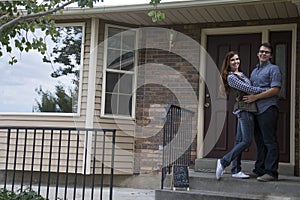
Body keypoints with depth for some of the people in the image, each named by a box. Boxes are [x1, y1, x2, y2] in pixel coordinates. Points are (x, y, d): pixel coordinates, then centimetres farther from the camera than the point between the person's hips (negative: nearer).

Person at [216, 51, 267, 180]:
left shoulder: (241, 74, 19)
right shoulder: (231, 77, -10)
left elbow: (248, 88, 26)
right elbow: (247, 89, -15)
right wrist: (266, 90, -11)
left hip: (246, 110, 9)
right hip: (244, 109, -9)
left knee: (239, 140, 8)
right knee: (246, 141, -11)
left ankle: (236, 170, 11)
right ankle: (224, 162, -5)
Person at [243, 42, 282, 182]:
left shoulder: (273, 69, 1)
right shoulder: (254, 71, 24)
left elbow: (275, 90, -11)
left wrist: (255, 97, -14)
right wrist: (243, 97, 9)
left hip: (268, 109, -8)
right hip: (256, 110, 8)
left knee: (270, 141, -8)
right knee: (260, 141, 11)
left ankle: (271, 172, -8)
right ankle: (260, 169, 17)